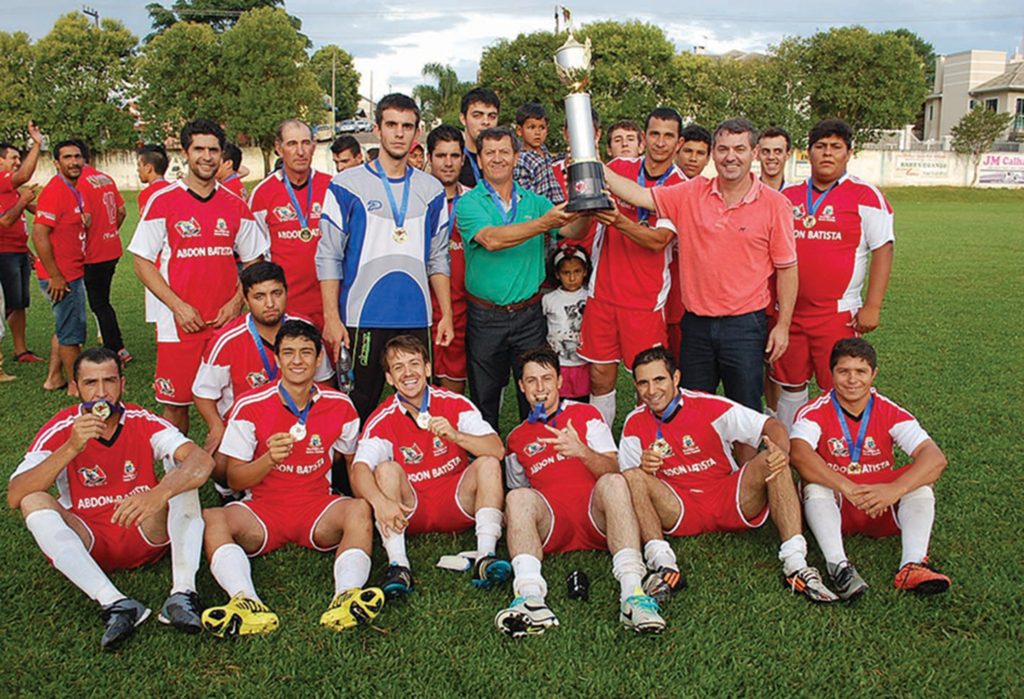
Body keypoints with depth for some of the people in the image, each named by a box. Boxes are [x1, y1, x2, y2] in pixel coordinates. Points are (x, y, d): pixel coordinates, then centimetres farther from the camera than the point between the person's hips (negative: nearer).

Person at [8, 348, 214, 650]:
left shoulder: (144, 423, -7)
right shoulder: (61, 429, -6)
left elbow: (202, 460, -25)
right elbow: (14, 497, -18)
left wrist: (160, 494, -45)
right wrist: (71, 448, -31)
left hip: (148, 535, 0)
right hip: (88, 543, 1)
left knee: (183, 475, -21)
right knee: (34, 502, -23)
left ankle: (183, 592, -34)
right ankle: (114, 603, -37)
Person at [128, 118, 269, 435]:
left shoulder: (236, 206, 8)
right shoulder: (163, 201, 0)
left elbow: (253, 261, 13)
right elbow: (143, 262, 0)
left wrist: (236, 302, -4)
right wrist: (177, 306, -11)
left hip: (226, 324, 2)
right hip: (179, 325, -2)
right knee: (175, 403, 3)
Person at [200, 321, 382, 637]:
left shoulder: (339, 405, 2)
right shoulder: (250, 407, -3)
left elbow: (355, 461, 15)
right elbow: (234, 480, -2)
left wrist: (368, 501, -3)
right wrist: (269, 459, -21)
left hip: (318, 507, 1)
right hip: (263, 510, 0)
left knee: (359, 509, -31)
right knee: (212, 519, -29)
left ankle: (346, 597, -52)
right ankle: (246, 603, -52)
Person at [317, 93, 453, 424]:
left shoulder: (431, 190, 11)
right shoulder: (347, 185, 0)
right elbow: (329, 256, -2)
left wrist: (446, 314, 7)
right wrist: (331, 317, -9)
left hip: (417, 319, 3)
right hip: (362, 318, -3)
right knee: (360, 407, 3)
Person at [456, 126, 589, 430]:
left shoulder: (534, 202, 8)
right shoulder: (469, 203, -4)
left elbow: (573, 231, -3)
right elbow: (491, 239, -22)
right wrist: (544, 223, -33)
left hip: (529, 314, 3)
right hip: (485, 317, -2)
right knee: (485, 398, 8)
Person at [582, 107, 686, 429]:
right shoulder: (618, 168, 6)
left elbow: (659, 239, -14)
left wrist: (620, 222, -32)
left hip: (647, 299, -2)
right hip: (603, 290, 2)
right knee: (600, 375, 7)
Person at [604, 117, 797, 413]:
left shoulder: (774, 204, -4)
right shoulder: (691, 193, 3)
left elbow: (787, 268, 0)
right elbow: (638, 195, -3)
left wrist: (783, 325, -3)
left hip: (744, 325, -3)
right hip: (696, 323, 3)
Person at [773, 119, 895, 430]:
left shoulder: (865, 195, -1)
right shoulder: (788, 196, 11)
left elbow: (883, 250, -4)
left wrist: (872, 306, -11)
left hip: (838, 313, -4)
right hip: (787, 310, 4)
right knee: (790, 385, 11)